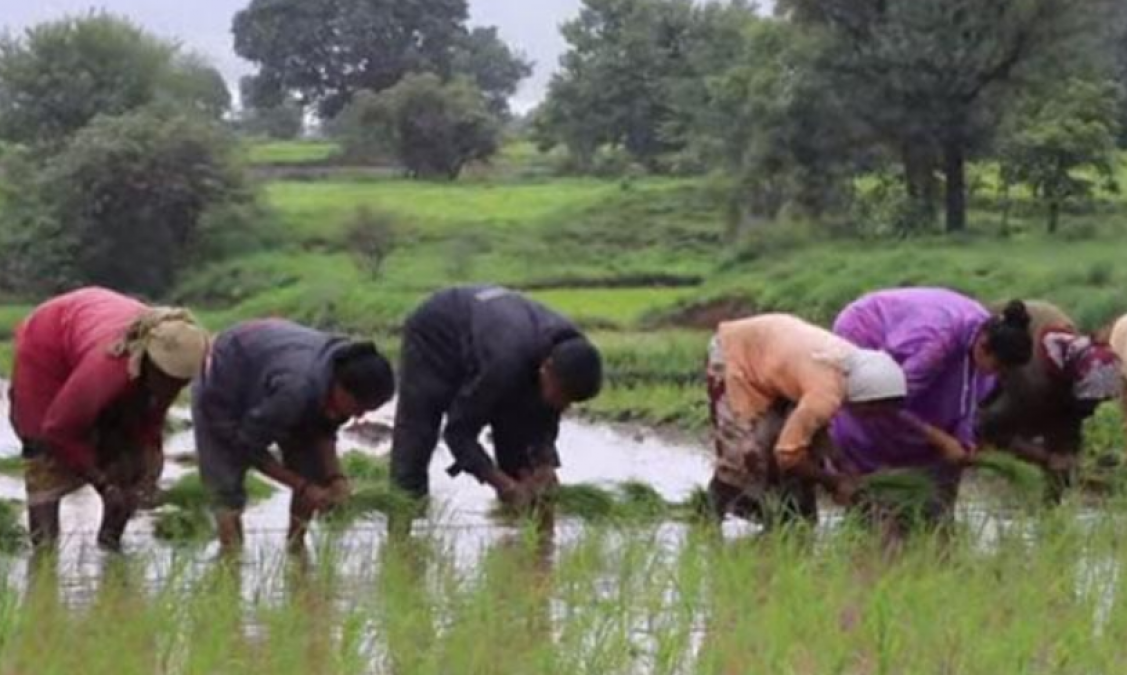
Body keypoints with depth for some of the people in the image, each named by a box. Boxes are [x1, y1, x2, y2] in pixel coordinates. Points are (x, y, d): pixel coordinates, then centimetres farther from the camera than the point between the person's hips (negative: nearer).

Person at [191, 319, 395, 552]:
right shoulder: (298, 388, -44)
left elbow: (324, 430, -5)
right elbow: (249, 445, -31)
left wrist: (335, 476, -21)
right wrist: (302, 486, -27)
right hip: (223, 391, -7)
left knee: (313, 472, -2)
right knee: (228, 487, -15)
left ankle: (296, 549, 11)